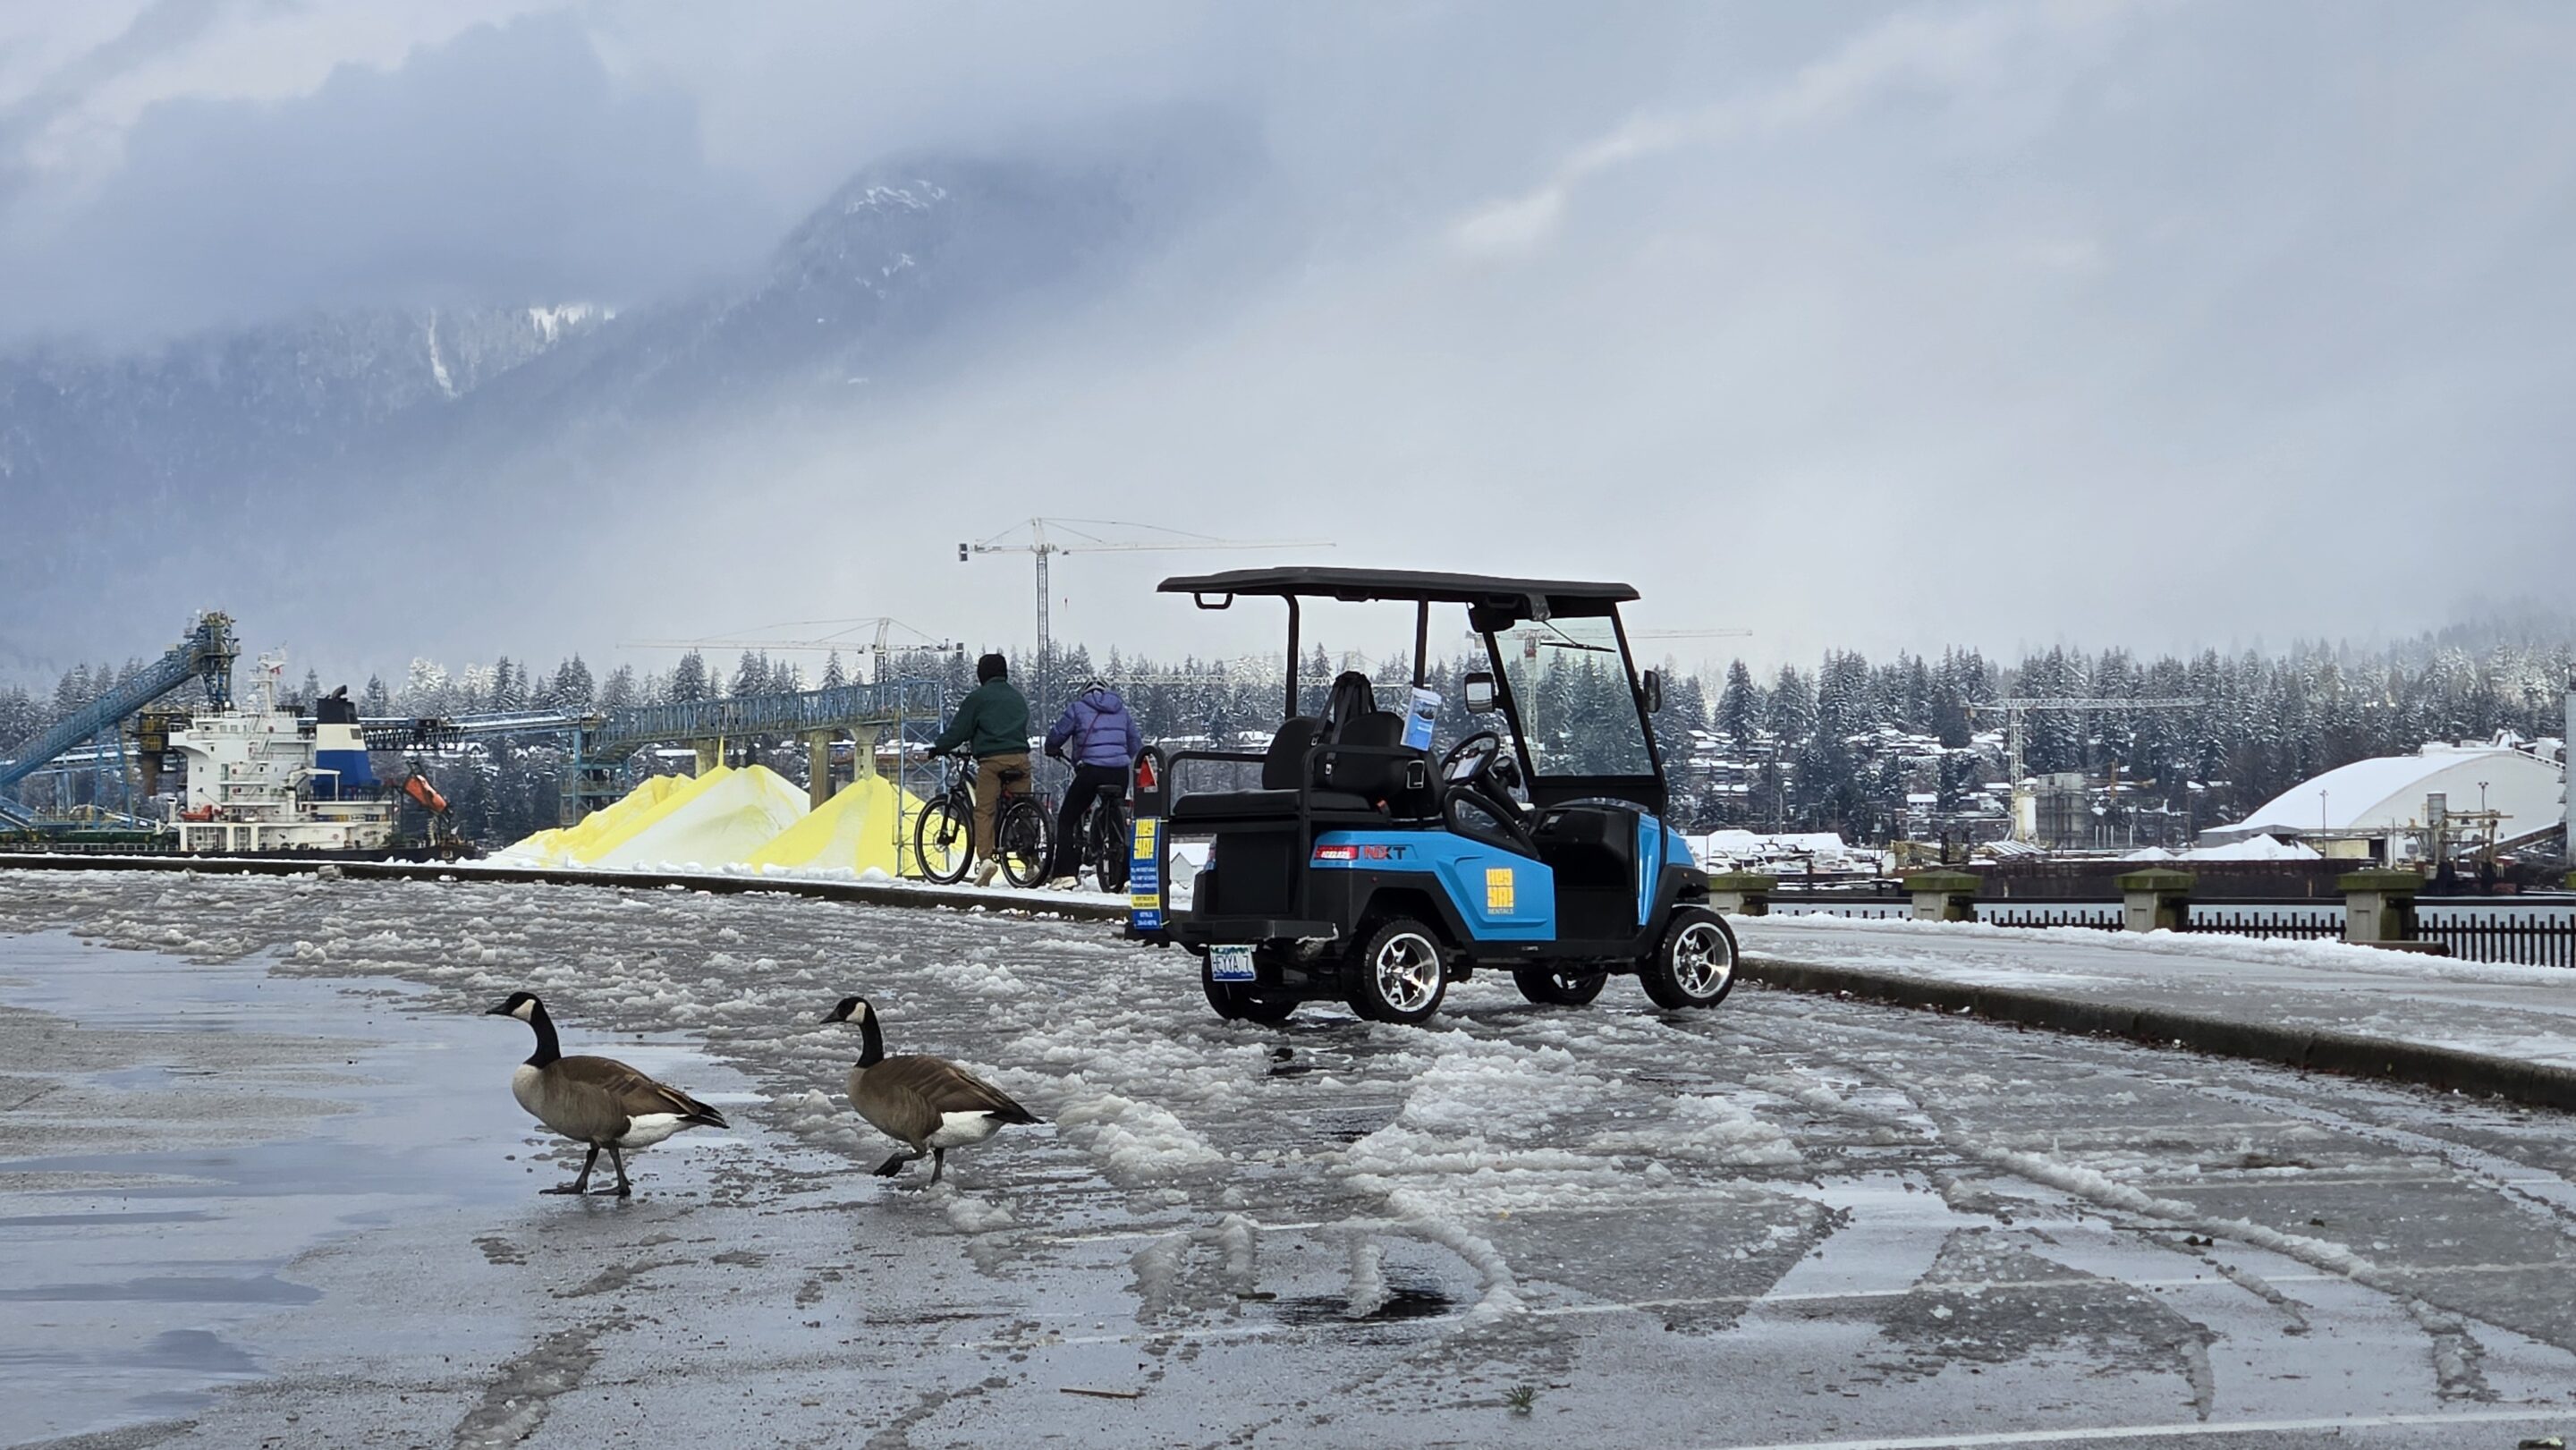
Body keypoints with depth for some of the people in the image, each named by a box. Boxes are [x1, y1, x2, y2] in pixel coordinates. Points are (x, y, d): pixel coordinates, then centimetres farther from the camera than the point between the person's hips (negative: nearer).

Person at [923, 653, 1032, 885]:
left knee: (984, 811, -5)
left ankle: (987, 856, -22)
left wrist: (938, 747, 15)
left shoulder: (978, 697, 3)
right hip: (1020, 757, 5)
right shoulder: (1018, 697, 21)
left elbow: (959, 729, 2)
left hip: (992, 759, -5)